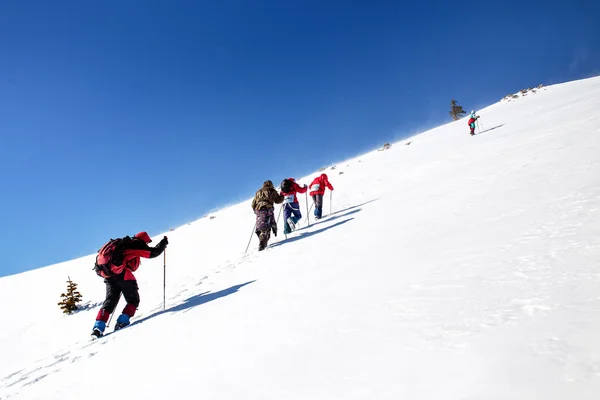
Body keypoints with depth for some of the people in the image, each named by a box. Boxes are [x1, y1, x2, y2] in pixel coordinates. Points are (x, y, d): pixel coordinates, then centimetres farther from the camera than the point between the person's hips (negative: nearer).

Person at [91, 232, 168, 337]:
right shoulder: (137, 246, 3)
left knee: (110, 300, 10)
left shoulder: (123, 244, 25)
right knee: (133, 301, 8)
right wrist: (163, 243, 19)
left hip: (108, 275, 7)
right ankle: (122, 322, -5)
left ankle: (98, 326, -2)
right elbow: (154, 252, 6)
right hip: (121, 274, -7)